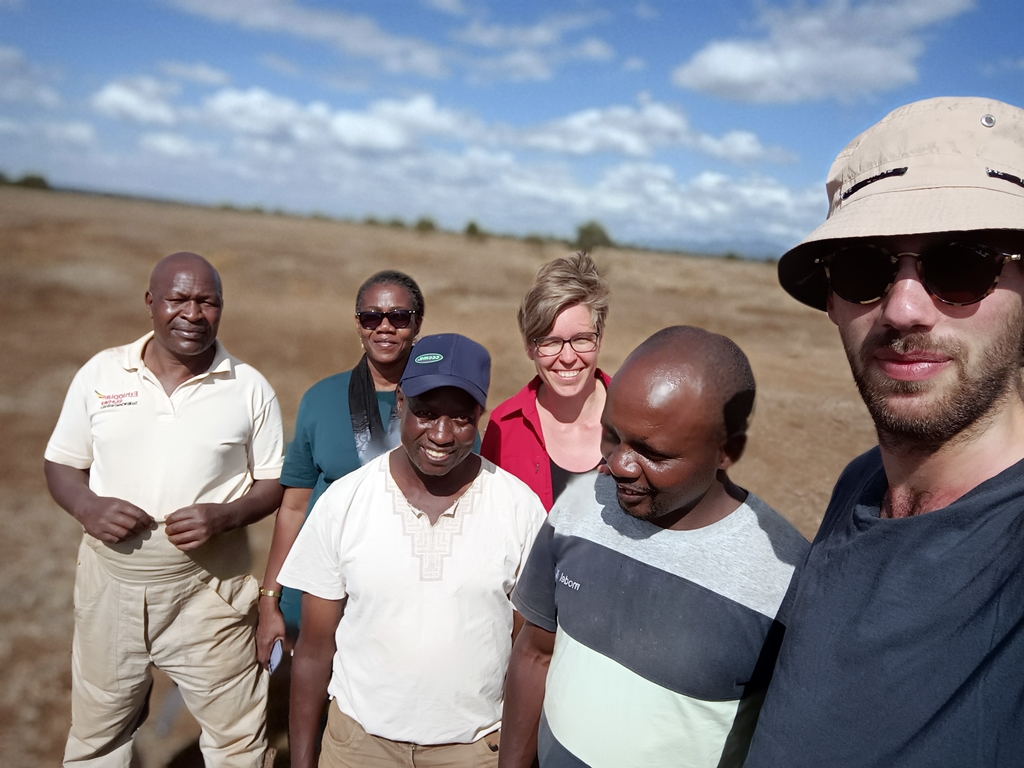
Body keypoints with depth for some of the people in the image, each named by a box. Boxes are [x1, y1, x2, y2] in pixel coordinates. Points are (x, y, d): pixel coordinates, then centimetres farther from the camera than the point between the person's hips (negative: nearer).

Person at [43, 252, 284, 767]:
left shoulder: (249, 388, -4)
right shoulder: (100, 373, 0)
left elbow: (274, 483, 0)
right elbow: (62, 463, 8)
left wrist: (225, 516, -18)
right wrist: (87, 507, -13)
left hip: (208, 589, -1)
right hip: (110, 583, 2)